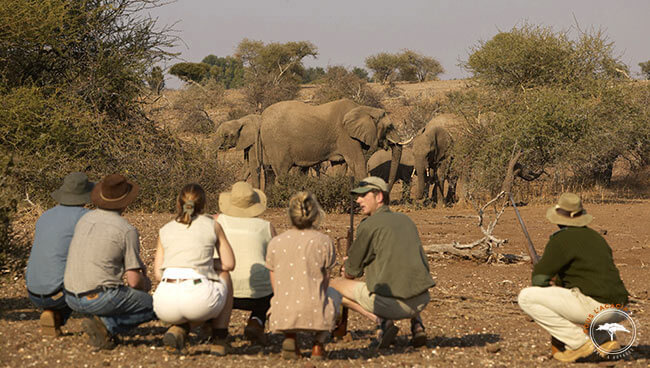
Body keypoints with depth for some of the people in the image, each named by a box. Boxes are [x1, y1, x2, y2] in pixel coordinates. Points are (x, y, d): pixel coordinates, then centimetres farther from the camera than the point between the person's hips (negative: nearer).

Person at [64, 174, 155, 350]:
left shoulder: (85, 219, 11)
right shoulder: (127, 230, -9)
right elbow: (134, 281, -9)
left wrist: (136, 263, 30)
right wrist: (145, 284, 16)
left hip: (72, 298, 7)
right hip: (100, 298, -7)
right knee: (152, 307, 13)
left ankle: (103, 327, 7)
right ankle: (106, 325, -8)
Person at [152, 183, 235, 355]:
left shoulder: (165, 230, 17)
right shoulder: (212, 225, 11)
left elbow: (159, 273, 18)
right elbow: (229, 264, 16)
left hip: (165, 304, 3)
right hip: (199, 299, -3)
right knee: (224, 276, 33)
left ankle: (178, 330, 7)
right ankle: (220, 339, 25)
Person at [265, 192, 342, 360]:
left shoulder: (275, 243, 3)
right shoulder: (323, 241, -3)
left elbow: (276, 287, 10)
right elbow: (325, 282, 7)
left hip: (282, 315, 2)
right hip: (314, 314, -2)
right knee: (334, 294, 33)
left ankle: (289, 338, 12)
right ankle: (319, 342, 12)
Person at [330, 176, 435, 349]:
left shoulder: (369, 225, -5)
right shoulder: (406, 220, 16)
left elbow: (351, 272, 3)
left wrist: (348, 270, 28)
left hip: (391, 302, -7)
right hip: (421, 301, 7)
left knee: (334, 286, 11)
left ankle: (380, 320, -4)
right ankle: (416, 323, 14)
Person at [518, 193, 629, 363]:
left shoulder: (561, 239, -3)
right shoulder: (596, 237, 21)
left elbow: (539, 279, -3)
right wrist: (559, 280, 35)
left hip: (593, 307, -8)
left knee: (526, 297, -4)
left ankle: (579, 342, -8)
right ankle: (605, 337, 15)